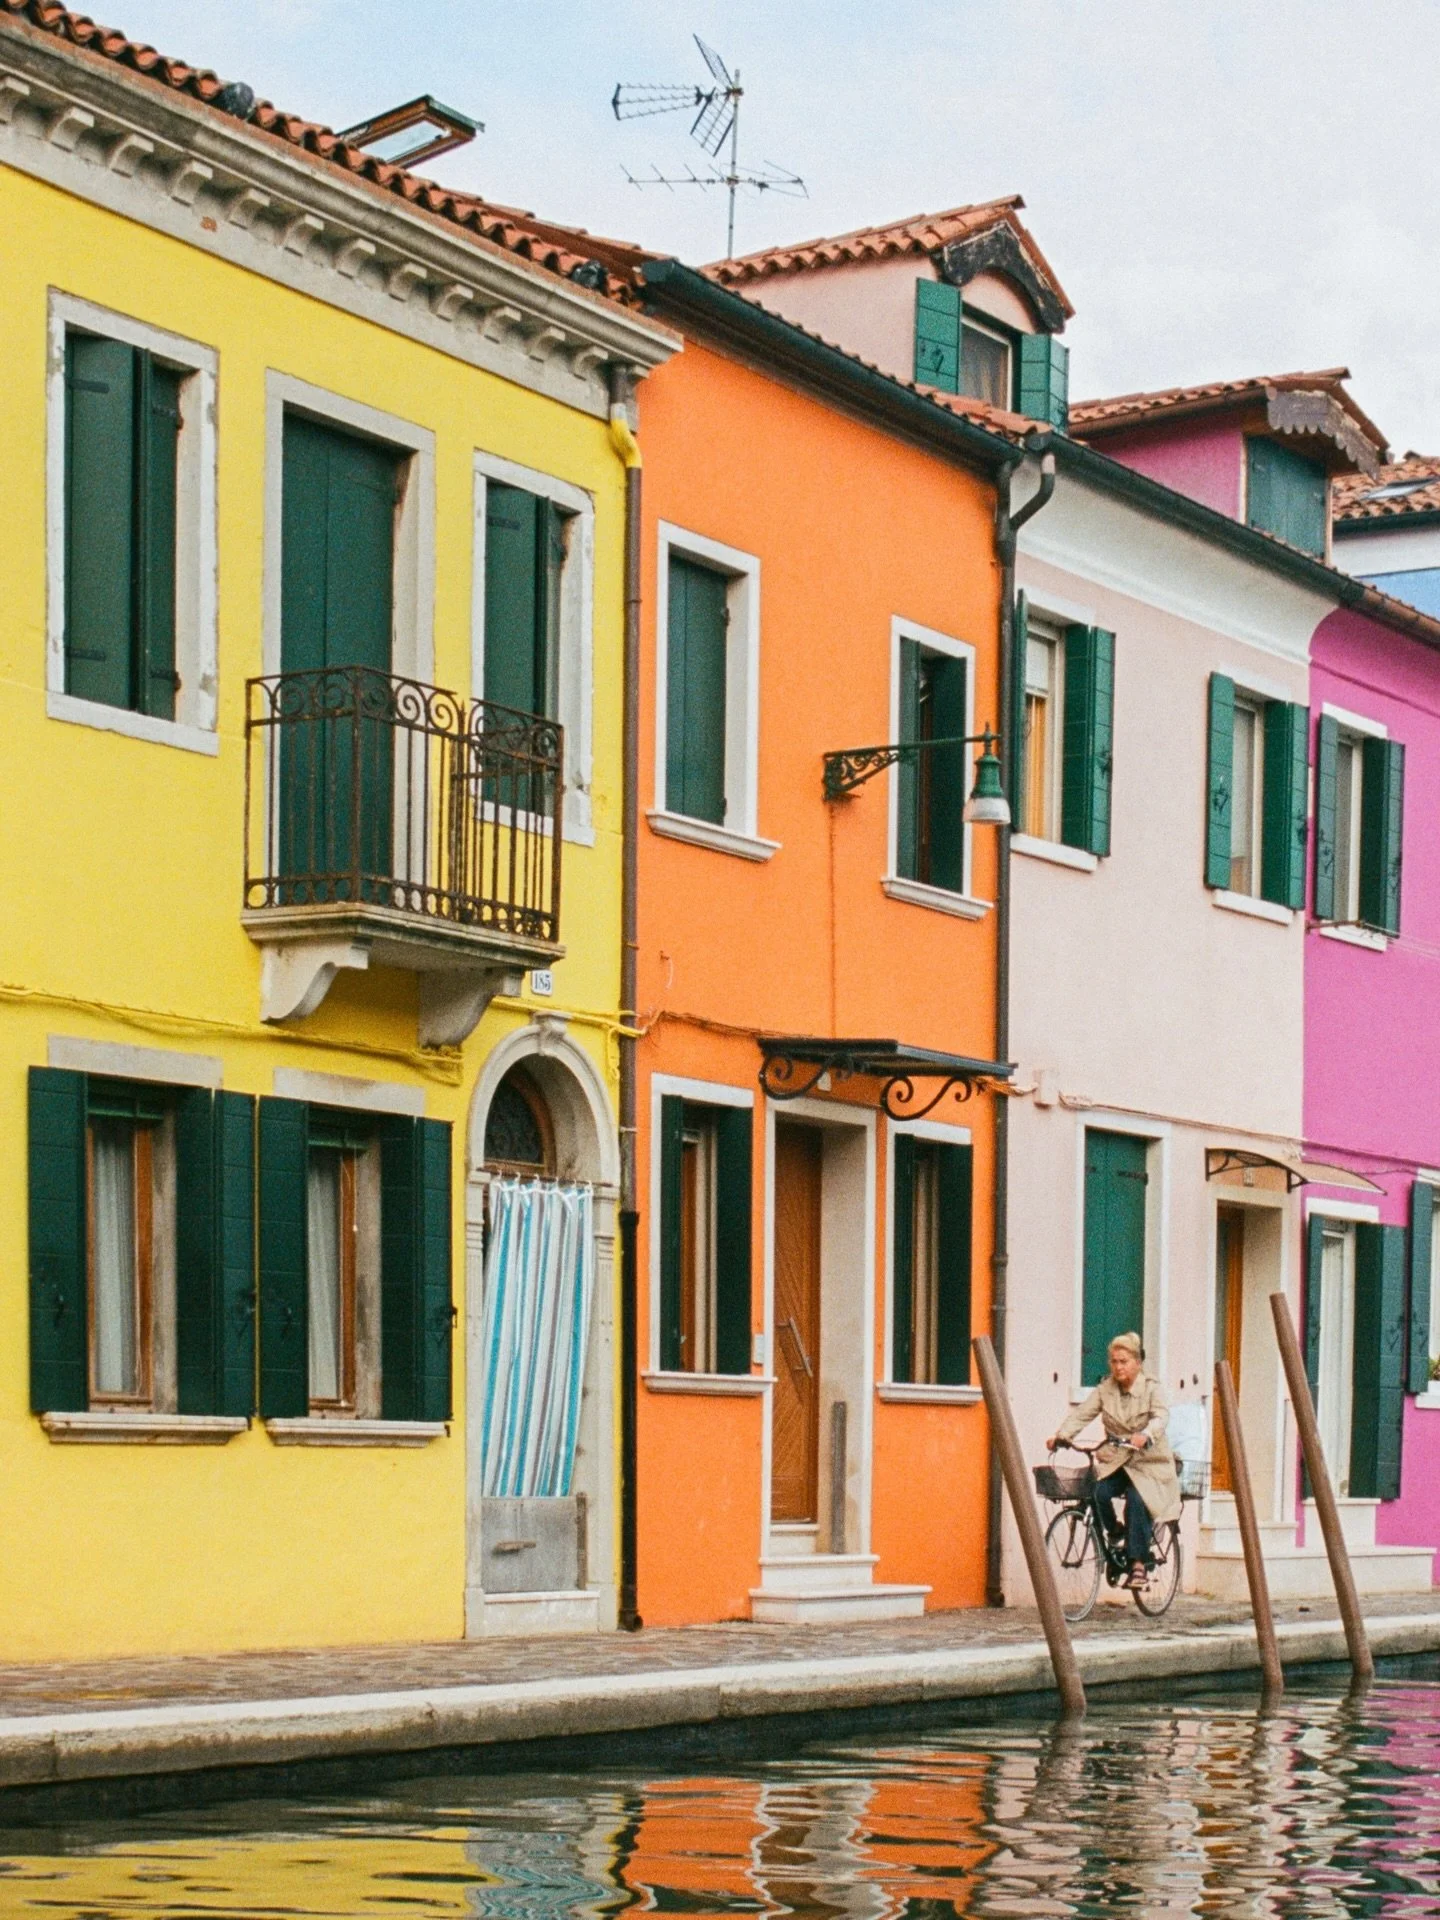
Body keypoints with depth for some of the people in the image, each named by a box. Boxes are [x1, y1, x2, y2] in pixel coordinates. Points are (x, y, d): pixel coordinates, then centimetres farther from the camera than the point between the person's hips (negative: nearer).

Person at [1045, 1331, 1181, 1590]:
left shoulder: (1152, 1388, -5)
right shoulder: (1105, 1389, 5)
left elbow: (1161, 1417, -23)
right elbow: (1082, 1413, -6)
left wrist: (1145, 1435, -45)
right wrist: (1060, 1435, -25)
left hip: (1148, 1464, -3)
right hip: (1114, 1462, 3)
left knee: (1137, 1500, -29)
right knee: (1098, 1493, -24)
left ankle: (1138, 1564, -22)